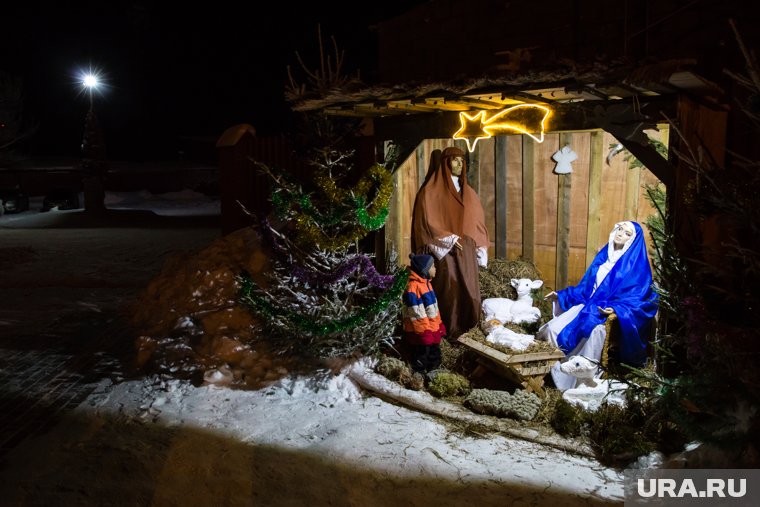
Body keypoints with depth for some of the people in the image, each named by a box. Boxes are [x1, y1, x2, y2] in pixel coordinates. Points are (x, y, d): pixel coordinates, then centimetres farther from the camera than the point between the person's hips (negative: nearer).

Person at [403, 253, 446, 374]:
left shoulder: (426, 283, 9)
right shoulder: (413, 287, -24)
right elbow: (416, 314, -24)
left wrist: (439, 325, 18)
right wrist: (424, 332, -22)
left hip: (432, 329, 10)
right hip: (420, 332, -10)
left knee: (435, 357, 20)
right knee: (420, 361, 4)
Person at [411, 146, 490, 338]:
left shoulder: (468, 193, 16)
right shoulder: (431, 191, -4)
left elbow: (478, 222, 19)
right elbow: (427, 221, -10)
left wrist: (480, 249, 9)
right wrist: (449, 239, -16)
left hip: (466, 253, 6)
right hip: (444, 252, -6)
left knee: (468, 291, 4)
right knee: (447, 291, -7)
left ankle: (464, 328, 15)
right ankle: (448, 330, 2)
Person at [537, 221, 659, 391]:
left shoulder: (636, 265, -3)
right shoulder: (604, 255, 16)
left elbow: (637, 296, -13)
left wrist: (616, 309, -31)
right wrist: (561, 295, 17)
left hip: (610, 312, -6)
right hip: (588, 305, 6)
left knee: (591, 330, -39)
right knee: (554, 327, -17)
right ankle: (560, 375, -11)